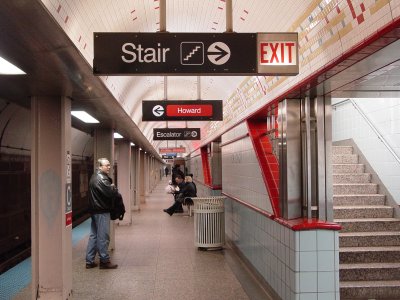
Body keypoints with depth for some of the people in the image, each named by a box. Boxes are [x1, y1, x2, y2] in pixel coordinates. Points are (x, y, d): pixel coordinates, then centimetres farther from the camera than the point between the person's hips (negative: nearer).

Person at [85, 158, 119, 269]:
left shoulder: (94, 177, 16)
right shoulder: (101, 178, -18)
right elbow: (112, 193, -23)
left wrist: (111, 187, -2)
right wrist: (114, 188, -3)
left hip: (94, 210, 10)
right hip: (102, 211, -10)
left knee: (93, 235, 14)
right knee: (103, 237, -2)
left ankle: (89, 261, 19)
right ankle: (104, 261, 6)